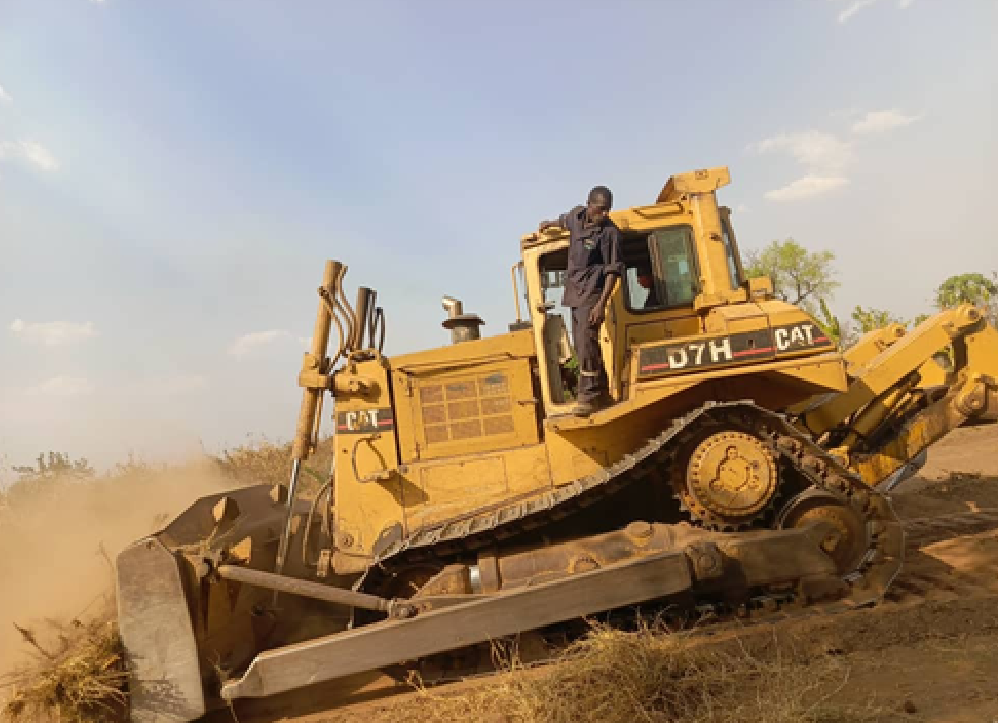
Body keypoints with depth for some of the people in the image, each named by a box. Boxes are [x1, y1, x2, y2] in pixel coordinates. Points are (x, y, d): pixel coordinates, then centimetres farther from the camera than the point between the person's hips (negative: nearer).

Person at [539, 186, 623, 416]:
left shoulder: (610, 232, -12)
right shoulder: (577, 215, 7)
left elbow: (613, 271, -12)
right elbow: (565, 221, 33)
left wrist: (601, 304, -20)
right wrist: (548, 224, 54)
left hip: (592, 294, -8)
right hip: (575, 293, 8)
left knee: (586, 343, -18)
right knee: (581, 346, 10)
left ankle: (589, 396, -14)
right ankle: (601, 393, 19)